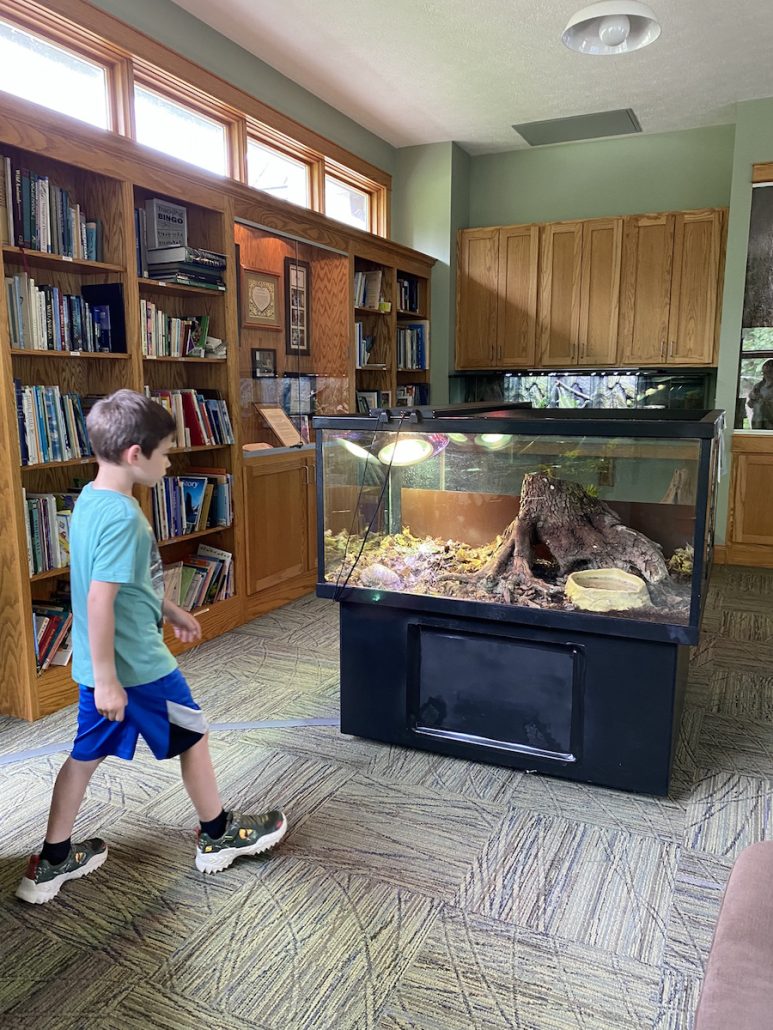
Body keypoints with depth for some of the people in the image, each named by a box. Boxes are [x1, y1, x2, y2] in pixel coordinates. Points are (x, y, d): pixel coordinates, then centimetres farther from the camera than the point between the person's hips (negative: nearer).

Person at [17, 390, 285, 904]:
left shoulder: (90, 500, 6)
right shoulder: (122, 516, -25)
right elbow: (100, 600, -28)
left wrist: (173, 611, 24)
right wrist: (107, 679, -24)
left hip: (100, 665, 9)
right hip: (135, 665, -8)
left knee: (86, 755, 18)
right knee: (193, 736, 11)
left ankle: (52, 862, 30)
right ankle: (220, 836, 31)